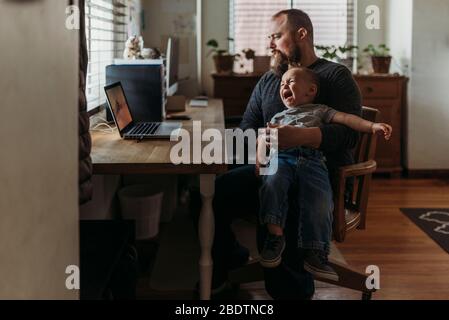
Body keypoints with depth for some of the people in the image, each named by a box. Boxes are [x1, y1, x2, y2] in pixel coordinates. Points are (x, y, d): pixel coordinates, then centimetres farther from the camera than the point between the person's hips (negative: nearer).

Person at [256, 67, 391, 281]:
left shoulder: (319, 111, 30)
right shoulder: (279, 117, 37)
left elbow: (345, 118, 16)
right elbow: (263, 137, 29)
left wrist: (373, 126, 1)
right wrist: (261, 159, 7)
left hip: (312, 160, -1)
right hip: (281, 155, 1)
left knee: (320, 200, -24)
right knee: (272, 183, -34)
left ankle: (316, 254, -22)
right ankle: (275, 233, -32)